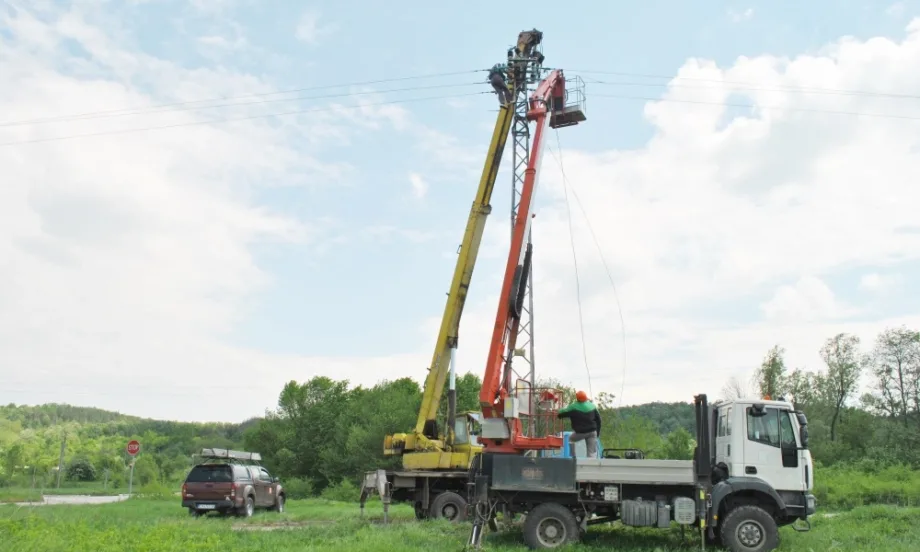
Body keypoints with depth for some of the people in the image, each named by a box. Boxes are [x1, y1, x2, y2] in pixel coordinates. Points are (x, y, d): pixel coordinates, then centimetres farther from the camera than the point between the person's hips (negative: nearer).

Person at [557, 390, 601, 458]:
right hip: (592, 432, 4)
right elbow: (598, 419, 11)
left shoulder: (573, 407, -12)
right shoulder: (592, 406, 5)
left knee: (570, 439, 25)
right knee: (592, 452, 5)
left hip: (580, 432, -4)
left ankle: (573, 458, 19)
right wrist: (597, 431, 19)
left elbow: (561, 414, -7)